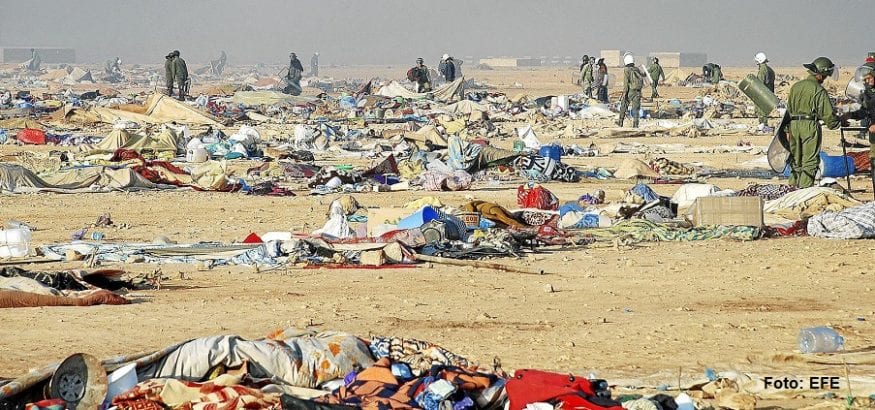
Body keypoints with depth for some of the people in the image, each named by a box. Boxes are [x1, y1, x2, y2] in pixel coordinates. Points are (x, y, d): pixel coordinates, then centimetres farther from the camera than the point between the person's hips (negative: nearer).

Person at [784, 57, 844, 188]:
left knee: (796, 158, 16)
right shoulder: (819, 90, -11)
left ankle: (793, 185, 19)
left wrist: (788, 130, 21)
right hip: (810, 126, -7)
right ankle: (805, 187, -5)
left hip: (794, 124, 7)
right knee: (810, 160, -1)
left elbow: (789, 109, 16)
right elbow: (827, 113, -11)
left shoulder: (795, 86, 10)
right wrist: (837, 123, 8)